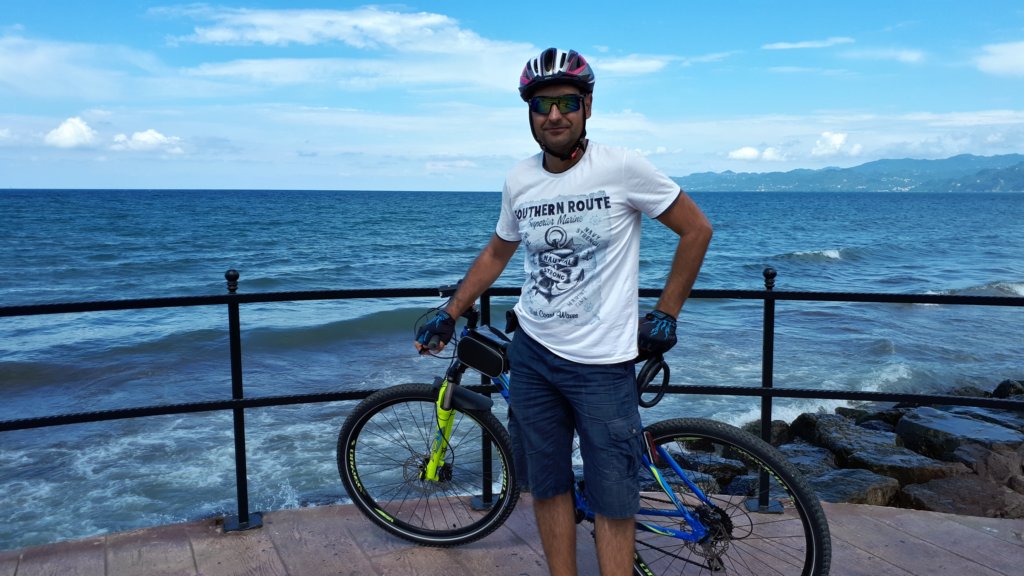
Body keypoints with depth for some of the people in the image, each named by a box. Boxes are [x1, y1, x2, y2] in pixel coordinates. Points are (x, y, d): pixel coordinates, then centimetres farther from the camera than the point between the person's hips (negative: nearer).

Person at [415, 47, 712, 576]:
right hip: (532, 354, 5)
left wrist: (666, 315, -3)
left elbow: (696, 230, -3)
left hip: (603, 363, -4)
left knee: (612, 503, 2)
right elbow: (496, 253, 18)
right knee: (548, 488, 13)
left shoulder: (621, 167, -11)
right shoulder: (519, 181, 2)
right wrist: (449, 315, 14)